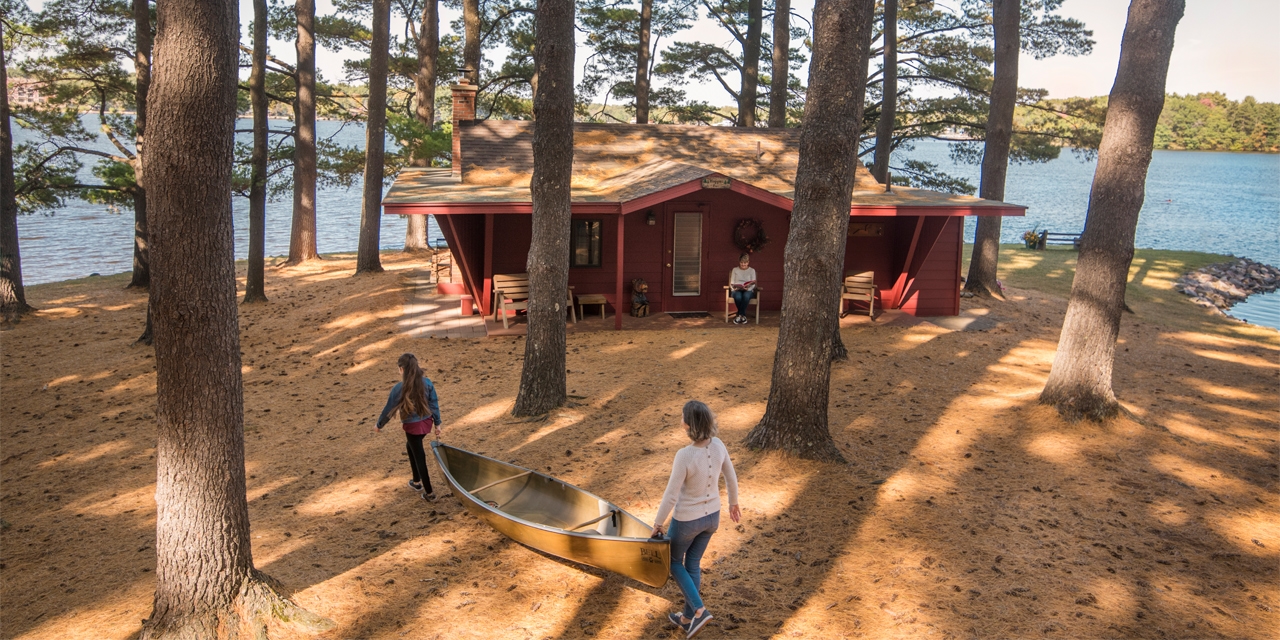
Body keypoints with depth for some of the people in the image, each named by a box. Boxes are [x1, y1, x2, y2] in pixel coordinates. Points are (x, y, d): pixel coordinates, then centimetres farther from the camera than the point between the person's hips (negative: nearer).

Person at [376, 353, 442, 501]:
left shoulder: (399, 388, -19)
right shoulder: (427, 382, -7)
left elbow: (389, 409, -9)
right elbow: (434, 404, 2)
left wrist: (379, 425, 8)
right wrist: (437, 423, 14)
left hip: (412, 426, -6)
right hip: (427, 422, 6)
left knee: (419, 457, 6)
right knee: (411, 446, 29)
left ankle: (429, 493, 13)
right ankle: (417, 481, 39)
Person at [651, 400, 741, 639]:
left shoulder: (684, 456, -32)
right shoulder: (718, 445, -15)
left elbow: (671, 496, -23)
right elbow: (731, 477, 1)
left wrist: (658, 523, -8)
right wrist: (733, 502, 19)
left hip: (687, 519, -6)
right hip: (711, 516, 6)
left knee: (673, 560, 22)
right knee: (692, 563, 24)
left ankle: (699, 610, 11)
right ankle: (688, 617, 36)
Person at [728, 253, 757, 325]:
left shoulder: (752, 270, 13)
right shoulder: (735, 270, 14)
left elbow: (753, 284, 3)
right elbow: (732, 283, 8)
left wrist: (748, 287, -18)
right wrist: (735, 287, -15)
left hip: (748, 291, 0)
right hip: (736, 290, 0)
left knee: (746, 295, -39)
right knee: (738, 296, -38)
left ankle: (739, 315, -29)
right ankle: (743, 316, -21)